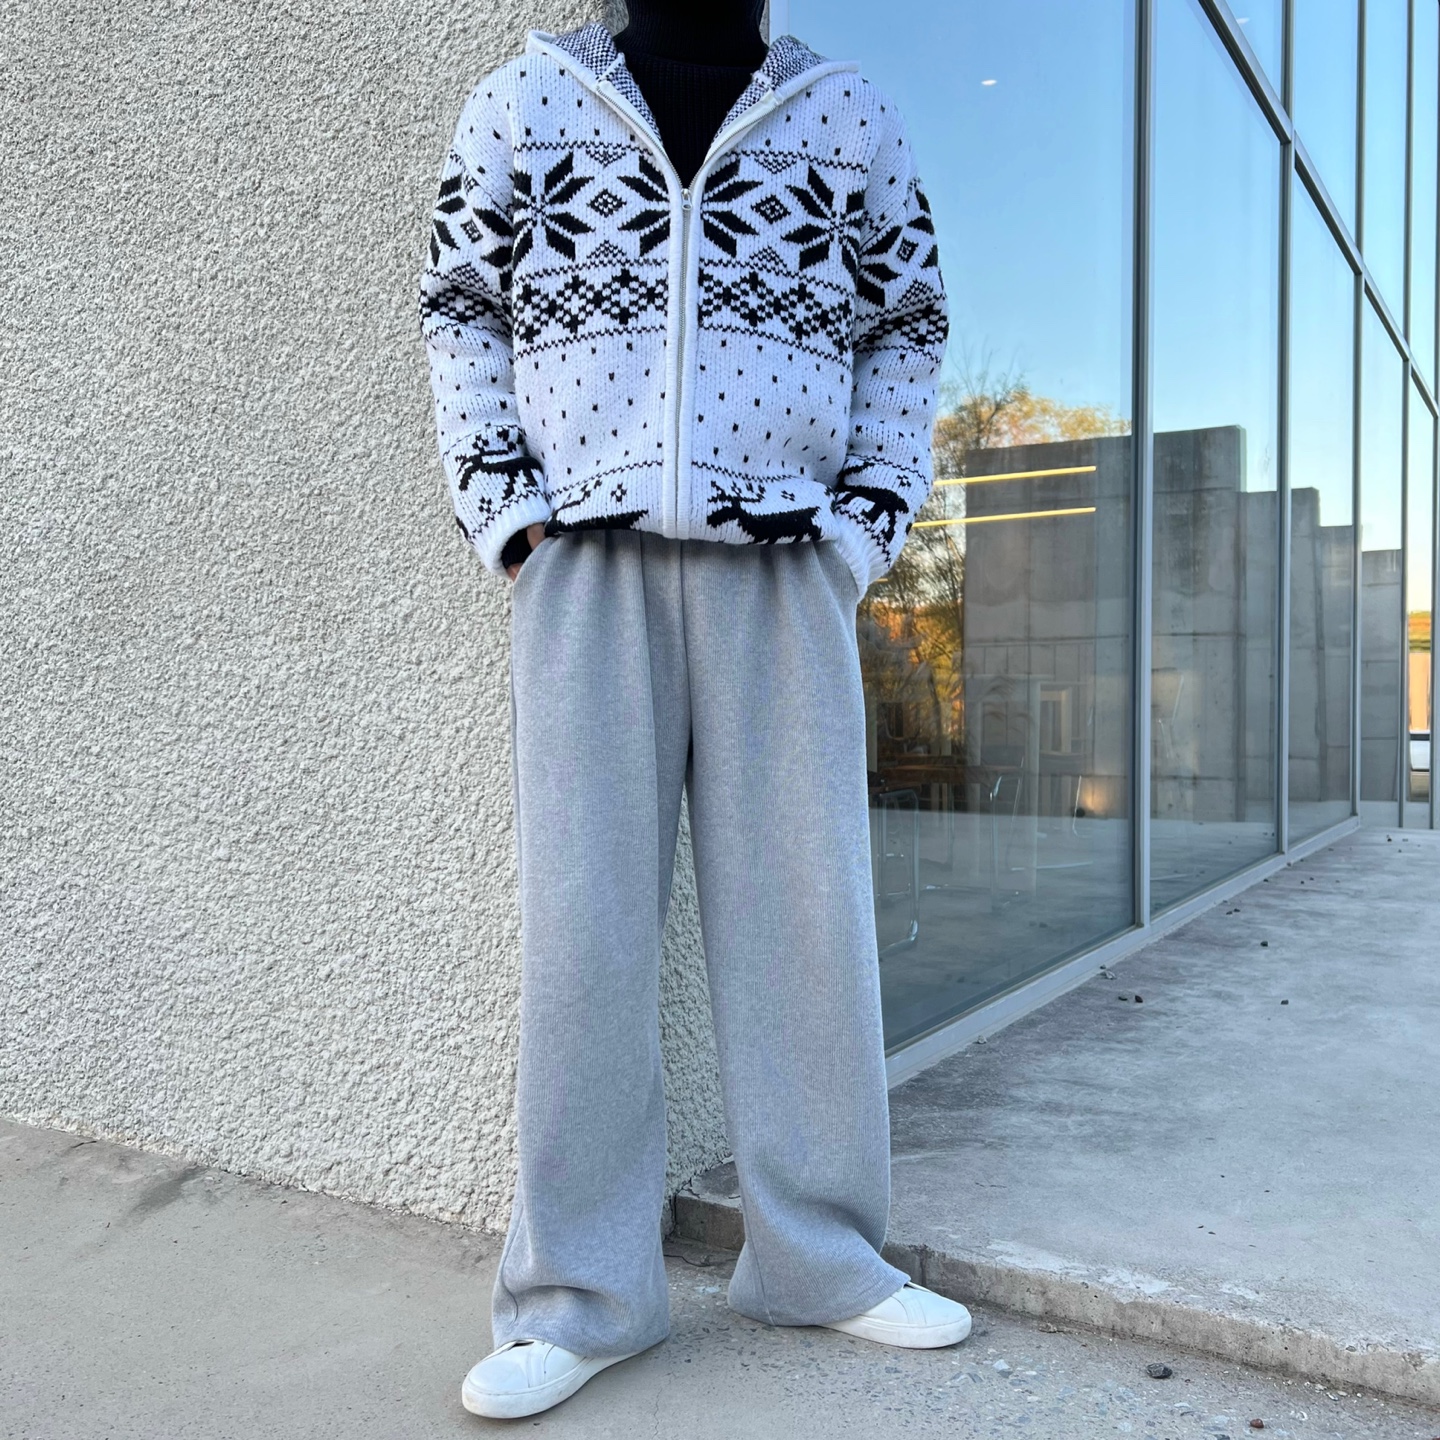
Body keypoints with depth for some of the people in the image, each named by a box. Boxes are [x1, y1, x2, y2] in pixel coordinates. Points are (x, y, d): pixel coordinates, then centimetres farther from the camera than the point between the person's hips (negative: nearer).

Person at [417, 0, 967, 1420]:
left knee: (801, 906, 1)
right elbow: (460, 308, 13)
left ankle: (821, 1258, 15)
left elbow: (906, 330, 16)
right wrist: (507, 515, 0)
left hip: (783, 563, 1)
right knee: (581, 916, -3)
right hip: (587, 556, 0)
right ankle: (577, 1296, 7)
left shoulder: (851, 119, 16)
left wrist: (864, 524, 3)